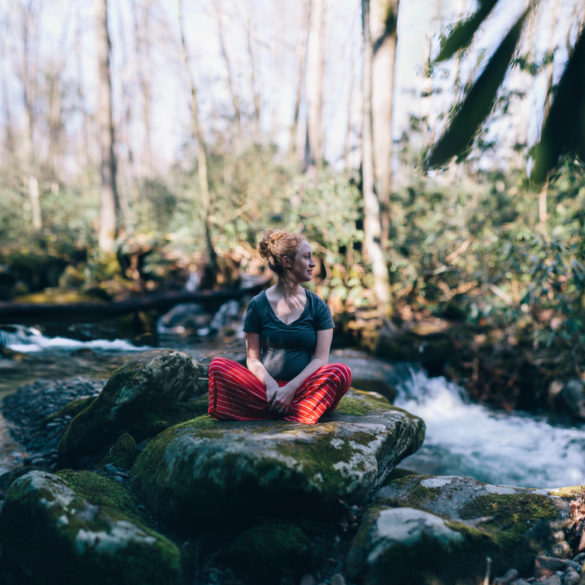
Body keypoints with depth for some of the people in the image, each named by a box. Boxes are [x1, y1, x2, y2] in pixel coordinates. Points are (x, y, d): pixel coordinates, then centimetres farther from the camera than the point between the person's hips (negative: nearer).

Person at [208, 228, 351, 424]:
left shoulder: (318, 306, 7)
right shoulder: (257, 305, 6)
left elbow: (320, 358, -2)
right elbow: (253, 359, 4)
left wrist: (291, 388, -16)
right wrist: (270, 384, -16)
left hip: (304, 389, 0)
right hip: (266, 386, 0)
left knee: (341, 372, -29)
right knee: (218, 365, -22)